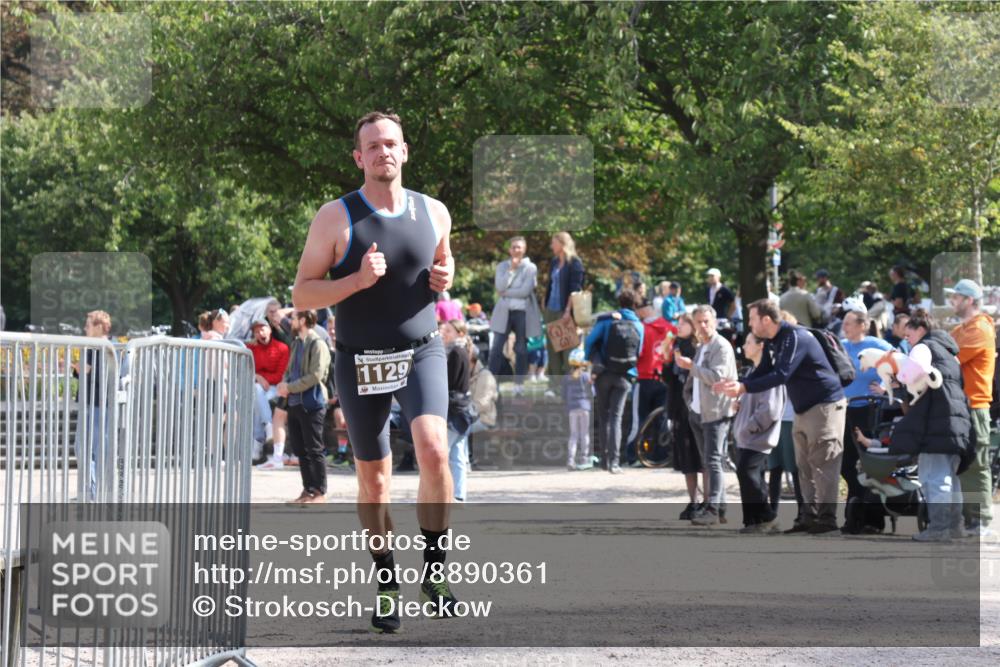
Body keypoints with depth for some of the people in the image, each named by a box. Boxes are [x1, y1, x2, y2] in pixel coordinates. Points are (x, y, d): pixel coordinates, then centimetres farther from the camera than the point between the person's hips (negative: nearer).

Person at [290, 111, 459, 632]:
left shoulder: (434, 213, 3)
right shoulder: (336, 218, -6)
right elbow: (302, 294, -6)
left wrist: (445, 279, 0)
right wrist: (357, 280, -21)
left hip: (421, 352, 1)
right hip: (360, 362, -1)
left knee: (433, 450, -23)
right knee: (373, 479, 6)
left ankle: (434, 570, -10)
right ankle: (387, 586, 23)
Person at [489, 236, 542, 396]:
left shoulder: (530, 268, -2)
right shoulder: (502, 266, 8)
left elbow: (525, 291, -13)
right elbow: (500, 286, -8)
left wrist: (505, 293, -8)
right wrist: (511, 269, -11)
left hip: (523, 312, -2)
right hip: (504, 312, 2)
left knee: (521, 349, 3)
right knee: (496, 348, -4)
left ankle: (519, 383, 11)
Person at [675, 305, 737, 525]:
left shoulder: (722, 347, -10)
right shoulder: (701, 347, 17)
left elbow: (716, 377, -21)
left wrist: (690, 366, -15)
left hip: (716, 412, -9)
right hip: (699, 412, 9)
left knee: (713, 461, -13)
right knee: (710, 462, 10)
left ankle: (713, 509, -17)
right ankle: (720, 508, 14)